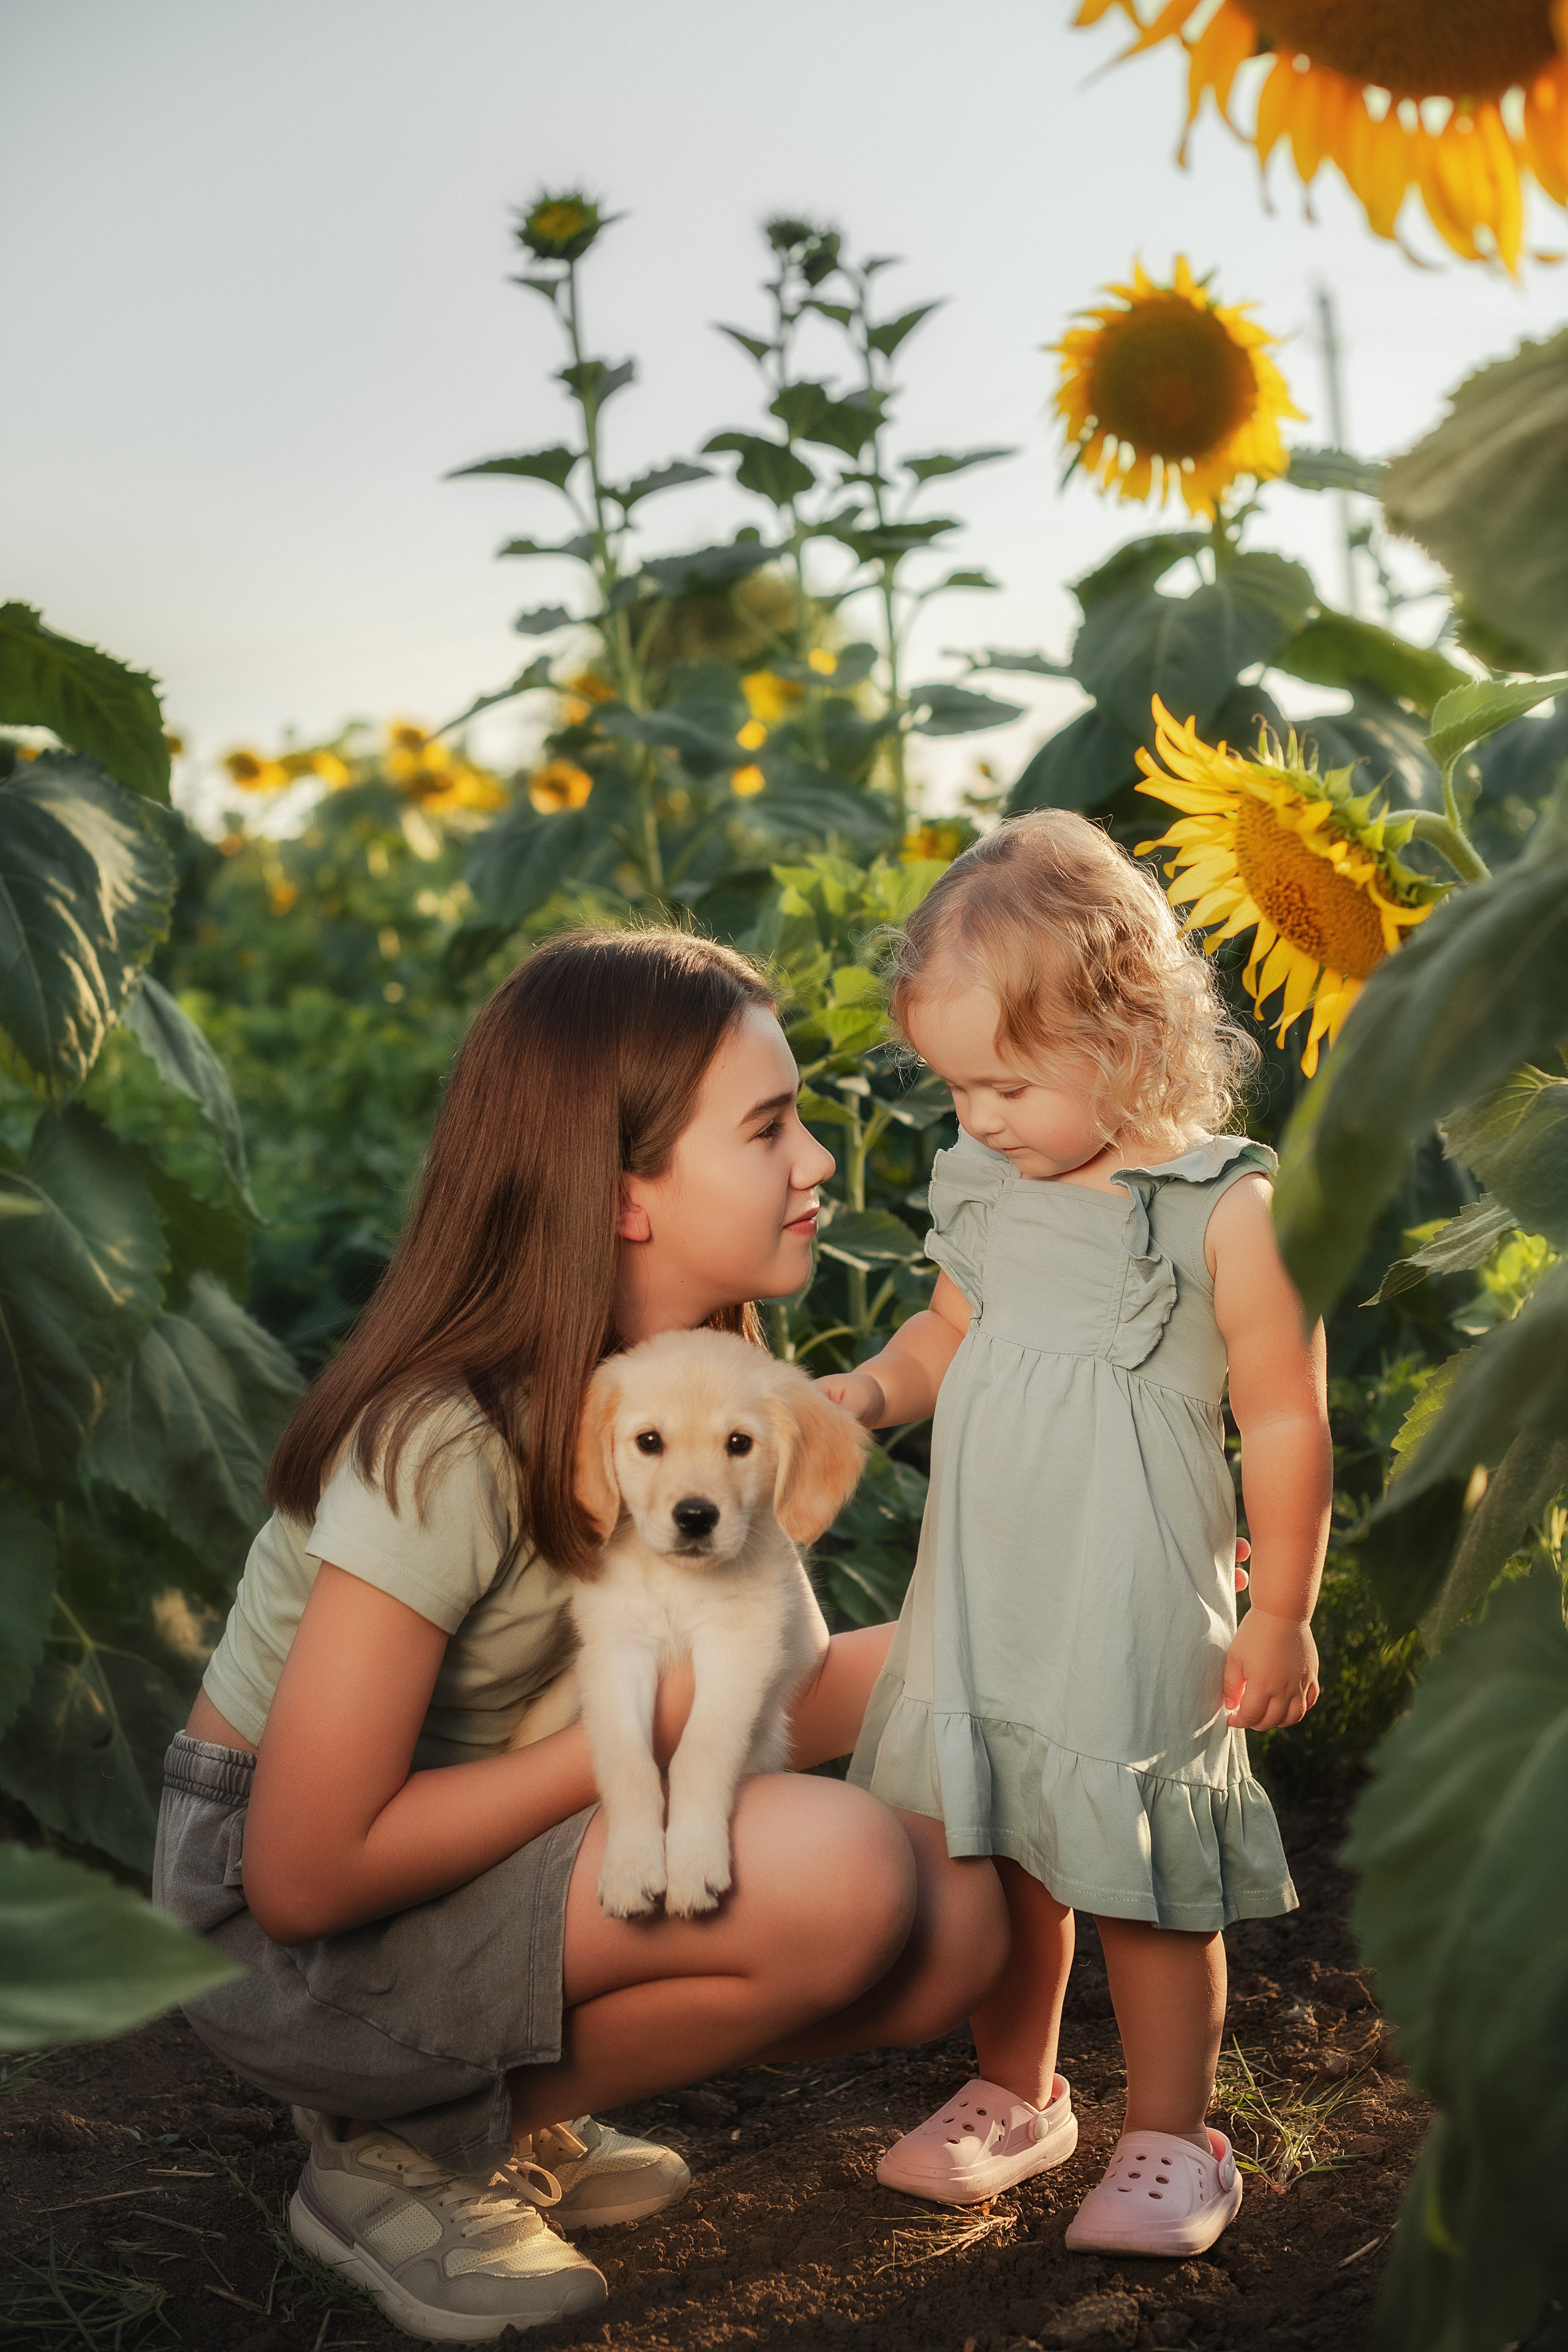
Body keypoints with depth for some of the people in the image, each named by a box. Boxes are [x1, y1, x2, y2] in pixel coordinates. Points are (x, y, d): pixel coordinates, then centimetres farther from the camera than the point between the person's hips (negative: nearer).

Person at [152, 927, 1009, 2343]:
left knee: (958, 1925, -7)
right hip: (290, 1940, -8)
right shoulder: (444, 1444, -28)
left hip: (478, 1845, 8)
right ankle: (411, 2157, -6)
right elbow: (306, 1874, -26)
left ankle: (505, 2107, 7)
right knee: (845, 1878, -26)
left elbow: (776, 1701, 0)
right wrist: (642, 1732, -22)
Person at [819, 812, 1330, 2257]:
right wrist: (870, 1393, -1)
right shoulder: (985, 1189, 3)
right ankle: (1016, 2094, 37)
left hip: (1135, 1625, -5)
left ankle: (1171, 2141, 25)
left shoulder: (1229, 1211, -15)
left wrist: (1282, 1616, -5)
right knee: (997, 1855, 16)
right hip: (979, 1608, 6)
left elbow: (1286, 1426, -9)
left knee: (1144, 1880, 6)